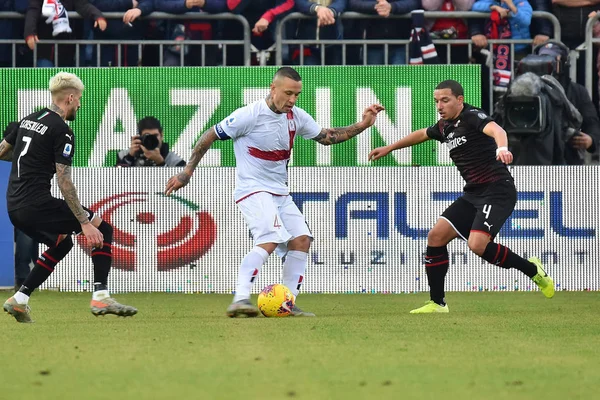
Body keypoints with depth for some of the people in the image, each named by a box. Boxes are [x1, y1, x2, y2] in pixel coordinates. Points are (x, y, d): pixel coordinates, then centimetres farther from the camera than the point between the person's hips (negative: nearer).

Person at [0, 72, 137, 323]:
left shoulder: (28, 120, 14)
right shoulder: (62, 132, -10)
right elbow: (64, 182, -16)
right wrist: (85, 222, -17)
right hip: (37, 204, -9)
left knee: (62, 243, 29)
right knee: (103, 230, -1)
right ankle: (100, 297, -13)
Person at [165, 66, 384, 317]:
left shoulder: (295, 116, 5)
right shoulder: (250, 115, -15)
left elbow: (325, 137, 18)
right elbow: (209, 137, -7)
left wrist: (362, 125, 6)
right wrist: (186, 173, -7)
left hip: (280, 193, 8)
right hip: (252, 190, -8)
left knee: (301, 239, -2)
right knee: (269, 241, -27)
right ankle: (240, 299, -33)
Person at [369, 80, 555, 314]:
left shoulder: (473, 117, -14)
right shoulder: (445, 126, 12)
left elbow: (495, 130, -36)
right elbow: (421, 135, 35)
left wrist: (502, 148, -58)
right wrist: (388, 148, 43)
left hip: (498, 191, -9)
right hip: (473, 194, 9)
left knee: (477, 244, -25)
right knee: (436, 235, 0)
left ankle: (532, 270, -4)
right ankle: (437, 303, 10)